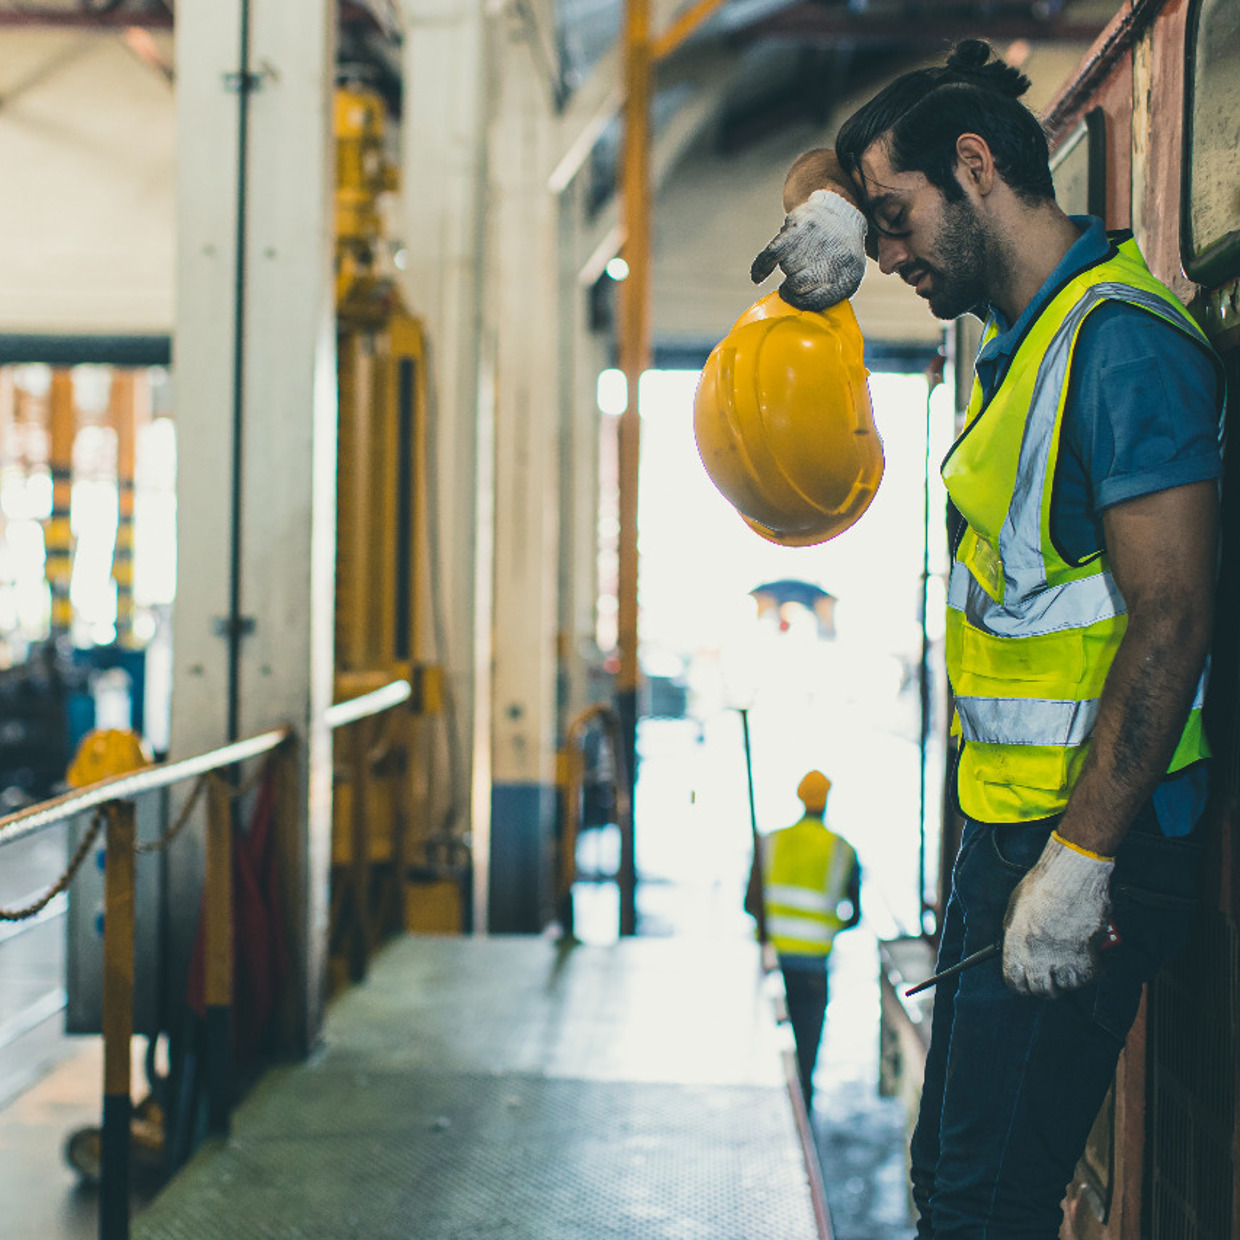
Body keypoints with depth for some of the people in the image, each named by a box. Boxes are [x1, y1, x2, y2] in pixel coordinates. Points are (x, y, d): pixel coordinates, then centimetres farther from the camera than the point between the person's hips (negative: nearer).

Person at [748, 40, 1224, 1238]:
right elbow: (829, 171, 27)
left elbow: (1171, 619, -24)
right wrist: (822, 198, 2)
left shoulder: (1120, 341, -18)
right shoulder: (1025, 320, 12)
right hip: (1006, 823, 10)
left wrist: (1077, 864, -25)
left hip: (1079, 842, -10)